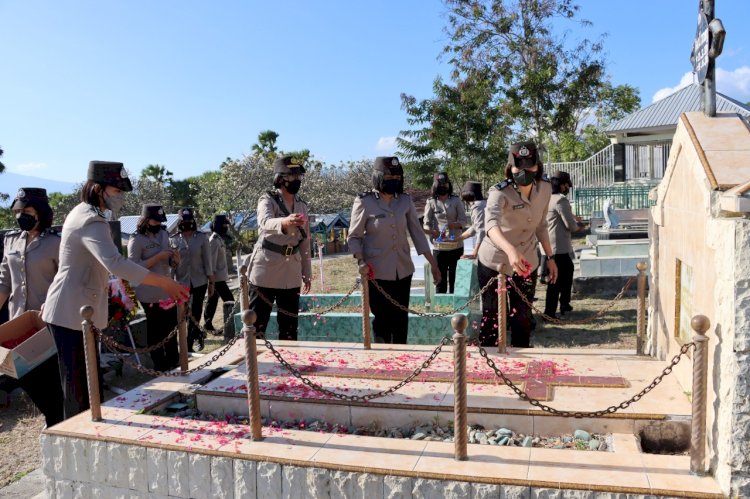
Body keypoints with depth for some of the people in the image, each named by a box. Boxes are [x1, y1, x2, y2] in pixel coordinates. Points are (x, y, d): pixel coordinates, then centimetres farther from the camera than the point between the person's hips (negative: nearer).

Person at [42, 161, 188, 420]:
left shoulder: (83, 213, 14)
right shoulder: (91, 221, -20)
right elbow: (115, 263, -36)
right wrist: (165, 284, -36)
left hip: (73, 310, 10)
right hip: (72, 312, -10)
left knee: (86, 383, 17)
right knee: (79, 388, -3)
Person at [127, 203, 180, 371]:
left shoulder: (164, 234, 9)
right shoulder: (136, 240, -11)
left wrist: (172, 256, -4)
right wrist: (158, 257, -22)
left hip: (168, 290, 7)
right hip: (150, 293, -7)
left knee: (171, 325, 16)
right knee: (155, 328, 4)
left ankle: (173, 360, 31)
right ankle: (160, 364, 17)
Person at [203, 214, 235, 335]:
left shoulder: (219, 239, 14)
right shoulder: (214, 240, -16)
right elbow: (212, 259, -20)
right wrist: (212, 276, -22)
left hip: (219, 276, 10)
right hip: (217, 277, -10)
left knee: (213, 300, 13)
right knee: (229, 300, -8)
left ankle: (208, 324, 19)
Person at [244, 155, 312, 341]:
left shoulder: (302, 205, 10)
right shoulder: (268, 200, -7)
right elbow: (265, 222, -30)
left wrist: (307, 273, 14)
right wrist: (284, 223, -52)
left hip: (291, 274, 5)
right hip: (265, 272, -5)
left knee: (289, 328, 11)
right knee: (256, 325, -4)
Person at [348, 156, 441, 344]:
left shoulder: (405, 201, 3)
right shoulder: (364, 202, -7)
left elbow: (417, 233, 7)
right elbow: (354, 237, -2)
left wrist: (433, 263, 4)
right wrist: (361, 261, -18)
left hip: (403, 271, 4)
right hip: (377, 272, -3)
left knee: (401, 320, 8)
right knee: (383, 319, 2)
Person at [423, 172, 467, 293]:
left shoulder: (456, 200, 4)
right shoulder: (431, 202, 1)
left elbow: (463, 221, 1)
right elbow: (426, 224, -2)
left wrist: (453, 225, -20)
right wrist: (432, 232, -23)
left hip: (456, 245, 2)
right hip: (439, 246, -1)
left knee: (455, 279, 9)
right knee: (440, 279, 1)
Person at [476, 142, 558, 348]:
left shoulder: (544, 188, -6)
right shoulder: (500, 192, -24)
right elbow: (491, 224, -44)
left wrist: (550, 257, 9)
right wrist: (511, 251, -61)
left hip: (526, 263, 5)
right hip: (495, 263, -4)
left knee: (523, 319, 12)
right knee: (492, 319, 5)